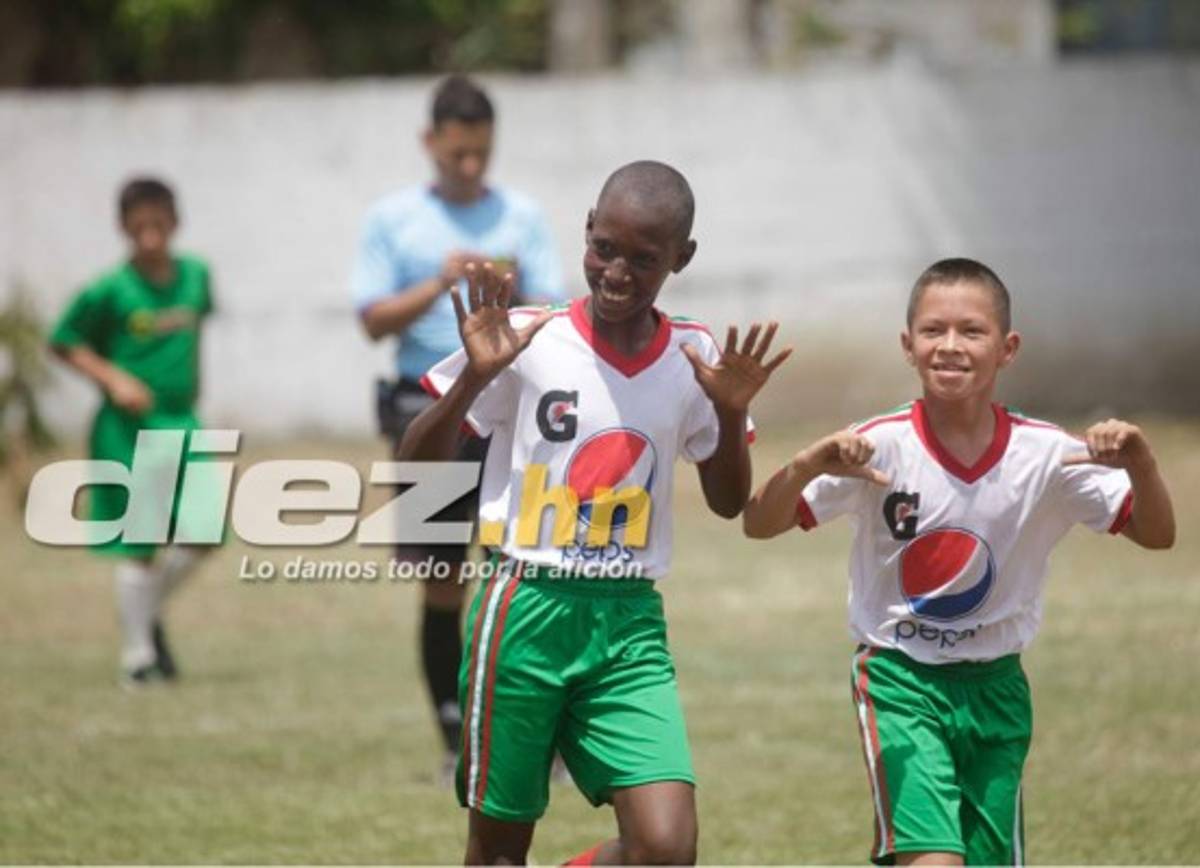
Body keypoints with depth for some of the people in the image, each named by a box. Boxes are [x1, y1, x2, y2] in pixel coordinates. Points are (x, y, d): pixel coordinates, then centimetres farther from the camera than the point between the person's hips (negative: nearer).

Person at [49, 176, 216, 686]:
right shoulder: (110, 291, -11)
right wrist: (113, 378, -14)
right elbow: (64, 343, -3)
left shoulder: (195, 275, 3)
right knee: (138, 544, -2)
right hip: (129, 428, -5)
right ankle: (138, 656, 8)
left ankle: (150, 611, 25)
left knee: (202, 531, -1)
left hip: (181, 420, 5)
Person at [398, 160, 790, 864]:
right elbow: (417, 469, -4)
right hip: (525, 612, -2)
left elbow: (729, 503, 14)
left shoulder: (695, 358, 3)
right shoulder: (528, 341, -7)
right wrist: (474, 379, -21)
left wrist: (731, 414, -4)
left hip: (631, 623, 2)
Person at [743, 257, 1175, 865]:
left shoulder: (1045, 454, -9)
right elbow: (759, 525, -17)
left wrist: (1139, 463, -26)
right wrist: (806, 467, -38)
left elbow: (1157, 535, -5)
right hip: (900, 678, -3)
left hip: (995, 686, 3)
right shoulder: (881, 446, -15)